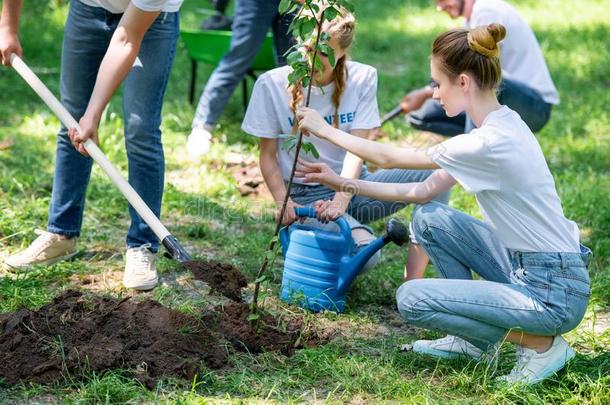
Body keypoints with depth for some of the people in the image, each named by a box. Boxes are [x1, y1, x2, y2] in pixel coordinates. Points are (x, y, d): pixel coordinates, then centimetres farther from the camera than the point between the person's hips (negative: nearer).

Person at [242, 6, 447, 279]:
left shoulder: (362, 79, -4)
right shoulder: (272, 85, -8)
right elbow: (268, 155, -4)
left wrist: (341, 200, -27)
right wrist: (283, 202, -21)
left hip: (352, 184, 4)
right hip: (305, 194, -3)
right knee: (363, 252, -33)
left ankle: (414, 283, -19)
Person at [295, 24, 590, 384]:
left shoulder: (491, 143, -25)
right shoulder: (499, 125, 4)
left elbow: (388, 158, -14)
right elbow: (424, 192, 9)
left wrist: (325, 130, 0)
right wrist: (342, 183, 9)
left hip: (553, 292, -9)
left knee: (412, 299, -8)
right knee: (428, 219, 9)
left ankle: (539, 343, 0)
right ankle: (472, 340, 17)